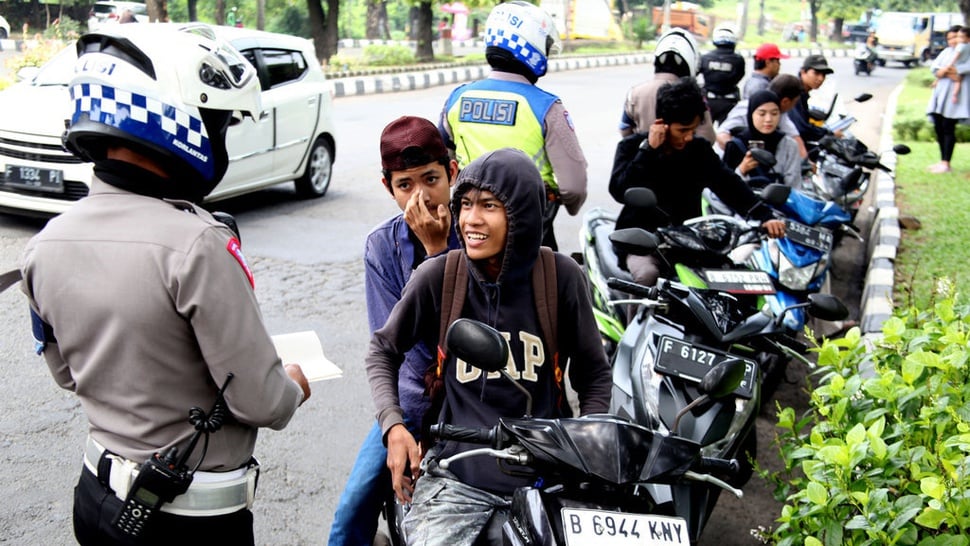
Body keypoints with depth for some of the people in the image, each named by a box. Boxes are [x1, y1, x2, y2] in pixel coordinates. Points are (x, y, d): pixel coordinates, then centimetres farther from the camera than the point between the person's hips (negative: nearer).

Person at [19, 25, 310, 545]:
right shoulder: (196, 247, -27)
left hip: (95, 496, 6)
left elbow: (69, 373, 10)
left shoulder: (44, 247, -5)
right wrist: (293, 387, 1)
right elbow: (260, 402, -20)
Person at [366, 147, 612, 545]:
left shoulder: (560, 277, -5)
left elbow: (594, 373, 7)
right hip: (457, 471, 0)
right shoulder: (437, 276, -5)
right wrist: (393, 426, -5)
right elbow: (383, 350, 9)